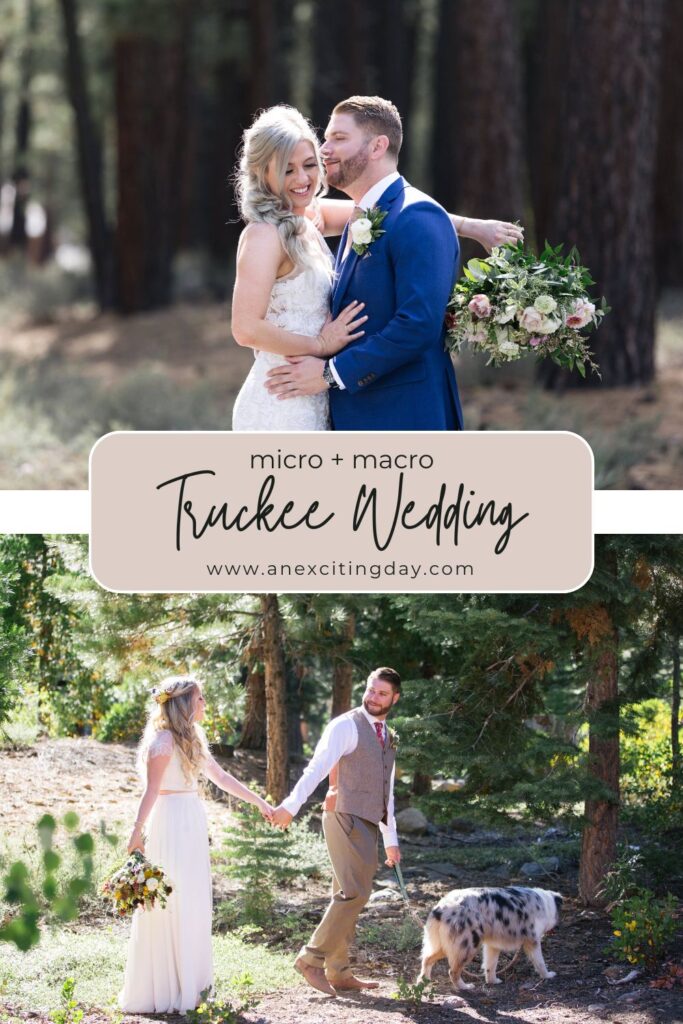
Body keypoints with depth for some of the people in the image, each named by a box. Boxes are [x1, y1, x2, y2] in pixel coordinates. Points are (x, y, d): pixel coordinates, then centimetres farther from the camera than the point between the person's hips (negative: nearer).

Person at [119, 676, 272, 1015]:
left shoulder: (192, 740, 14)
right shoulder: (163, 740, -12)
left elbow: (221, 777, 22)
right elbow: (152, 790, -17)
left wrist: (258, 802, 25)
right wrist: (137, 830, -22)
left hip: (191, 823, 9)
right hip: (171, 825, -9)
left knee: (193, 905, 11)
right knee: (171, 904, -6)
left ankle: (185, 983, 18)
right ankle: (162, 989, -1)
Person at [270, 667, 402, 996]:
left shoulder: (387, 737, 20)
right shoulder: (347, 726, -6)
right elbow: (317, 767, -19)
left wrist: (391, 840, 27)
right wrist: (291, 805, -31)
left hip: (368, 825, 8)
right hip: (347, 818, -8)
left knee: (347, 897, 9)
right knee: (354, 893, -17)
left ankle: (338, 974, 12)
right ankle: (312, 959, -14)